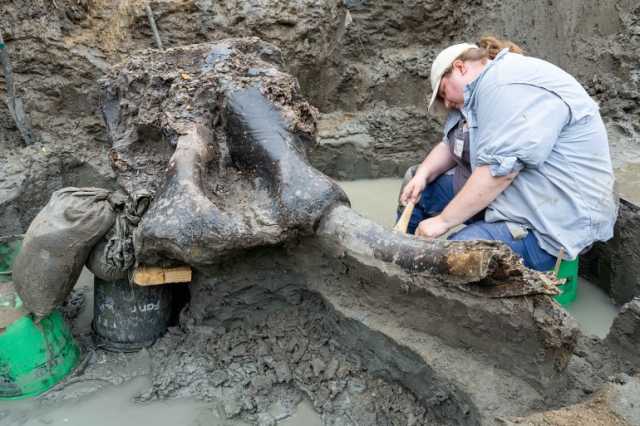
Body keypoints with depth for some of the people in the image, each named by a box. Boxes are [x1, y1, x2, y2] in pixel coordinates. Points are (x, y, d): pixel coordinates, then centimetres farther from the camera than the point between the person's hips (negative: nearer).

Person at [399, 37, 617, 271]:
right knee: (421, 192, 11)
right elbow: (451, 145, 16)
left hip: (547, 224, -10)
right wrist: (422, 175, -3)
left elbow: (499, 169, -27)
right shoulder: (482, 89, 12)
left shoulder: (511, 87, -21)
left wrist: (443, 221, -21)